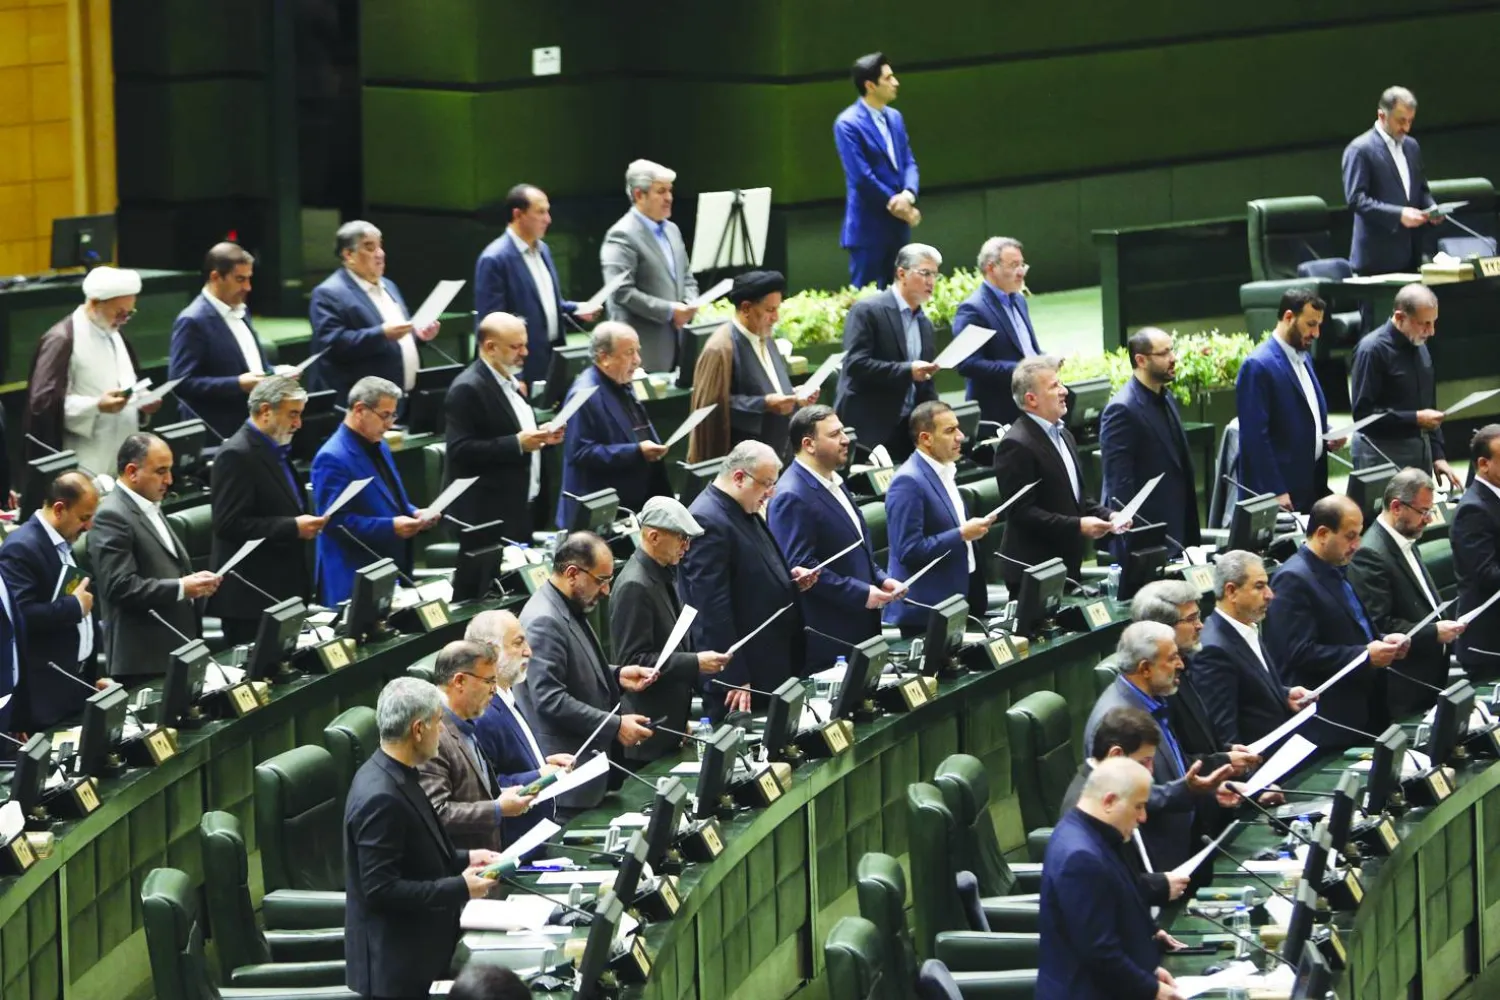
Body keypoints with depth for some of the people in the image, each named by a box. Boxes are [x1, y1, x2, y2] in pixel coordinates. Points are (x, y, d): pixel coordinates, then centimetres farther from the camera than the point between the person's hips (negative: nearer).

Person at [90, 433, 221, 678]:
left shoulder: (150, 508, 17)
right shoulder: (111, 518, -13)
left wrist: (193, 580, 7)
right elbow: (121, 586, -21)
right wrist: (181, 588, -20)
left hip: (175, 647, 9)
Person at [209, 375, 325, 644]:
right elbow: (229, 524, -21)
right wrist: (293, 528, -21)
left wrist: (306, 521, 10)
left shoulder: (274, 451, 16)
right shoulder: (237, 455, -14)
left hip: (283, 591, 9)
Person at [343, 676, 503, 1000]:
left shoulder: (395, 776, 6)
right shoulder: (380, 797, -24)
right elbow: (380, 889, -25)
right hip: (396, 963, -10)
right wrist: (460, 888, -20)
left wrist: (463, 859, 8)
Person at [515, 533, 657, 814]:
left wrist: (616, 676, 9)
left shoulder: (569, 609, 11)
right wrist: (615, 726, -22)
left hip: (589, 762, 10)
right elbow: (550, 700, -25)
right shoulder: (544, 622, -20)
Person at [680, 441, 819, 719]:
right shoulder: (708, 522, -19)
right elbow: (713, 610, -22)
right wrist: (733, 679, -23)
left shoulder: (745, 512, 12)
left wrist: (790, 580, 7)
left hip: (773, 662, 10)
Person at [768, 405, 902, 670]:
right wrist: (861, 594, -20)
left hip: (860, 629, 9)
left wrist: (880, 579, 8)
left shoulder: (833, 482, 14)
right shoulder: (793, 498, -17)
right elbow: (800, 568, -22)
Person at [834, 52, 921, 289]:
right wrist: (895, 203, -12)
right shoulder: (848, 124, -13)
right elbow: (862, 176, -17)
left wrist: (908, 195, -11)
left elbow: (908, 163, 10)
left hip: (896, 224, 7)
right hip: (869, 226, -7)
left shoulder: (894, 118, 12)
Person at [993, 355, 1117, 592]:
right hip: (1034, 570, -8)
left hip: (1067, 563, 8)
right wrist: (1077, 526, -23)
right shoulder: (1016, 446, -15)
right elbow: (1021, 512, -20)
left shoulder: (1063, 436, 15)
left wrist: (1107, 516, 6)